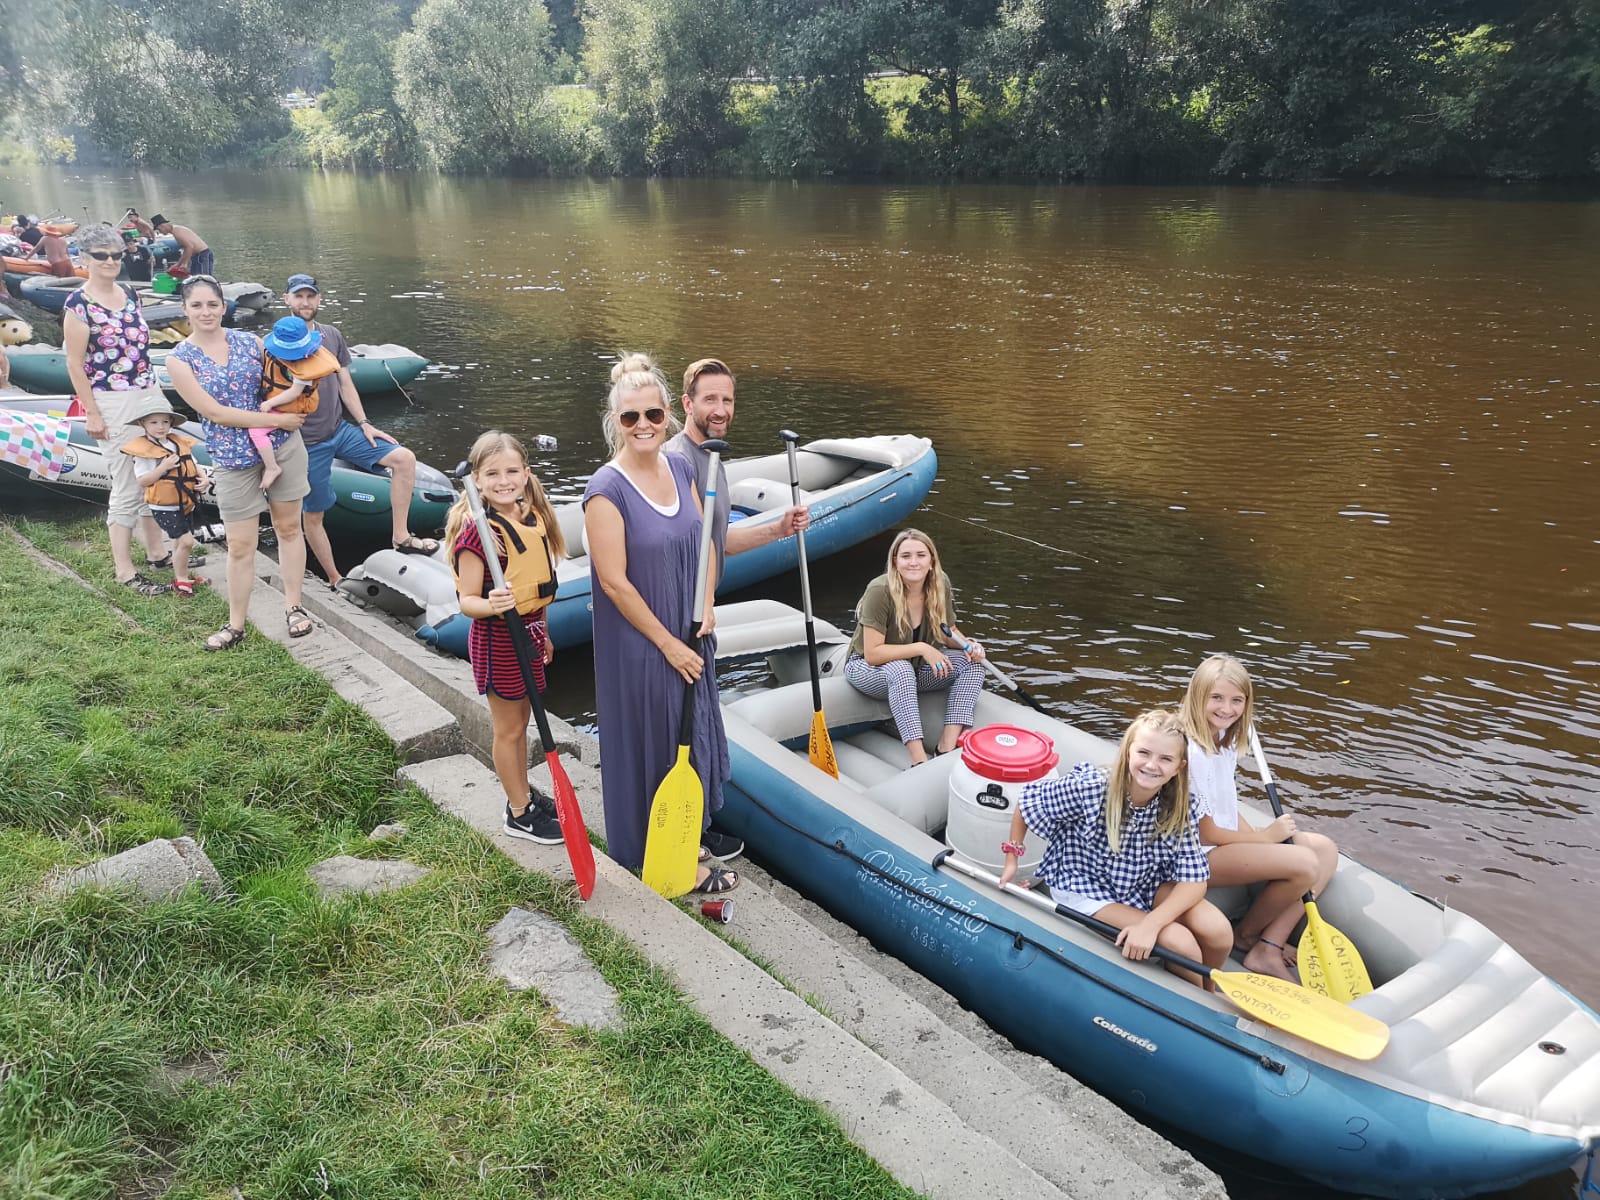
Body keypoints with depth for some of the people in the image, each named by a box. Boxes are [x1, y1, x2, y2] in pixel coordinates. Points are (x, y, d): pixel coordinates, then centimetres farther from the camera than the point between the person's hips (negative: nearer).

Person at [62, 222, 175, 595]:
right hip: (113, 403, -7)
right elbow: (75, 363, -11)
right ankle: (124, 571, 7)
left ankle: (157, 552, 28)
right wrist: (92, 414, -14)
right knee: (127, 488, -3)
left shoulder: (129, 294, 9)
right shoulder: (79, 305, -11)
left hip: (148, 395, 7)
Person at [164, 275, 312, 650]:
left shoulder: (249, 341, 2)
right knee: (240, 546, 3)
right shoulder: (180, 359, -5)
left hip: (283, 446, 2)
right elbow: (215, 412, -13)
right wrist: (276, 420, -15)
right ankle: (236, 625, 19)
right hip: (233, 458, -2)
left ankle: (293, 607, 25)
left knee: (288, 527, 10)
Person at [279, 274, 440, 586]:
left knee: (404, 458, -12)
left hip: (340, 430, 5)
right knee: (313, 514, 2)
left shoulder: (332, 335, 6)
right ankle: (335, 581, 19)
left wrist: (364, 424, 5)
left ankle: (400, 536, -6)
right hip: (306, 443, -5)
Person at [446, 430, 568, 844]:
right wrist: (491, 605, -41)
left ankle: (523, 797, 35)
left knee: (521, 720, 20)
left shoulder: (533, 516, 2)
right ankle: (519, 815, 21)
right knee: (508, 728, 7)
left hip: (529, 630, 7)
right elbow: (467, 600, -20)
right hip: (497, 638, -7)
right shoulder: (477, 531, -22)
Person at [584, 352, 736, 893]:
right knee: (654, 744, 6)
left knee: (692, 734, 19)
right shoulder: (606, 489, -20)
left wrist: (705, 606, -3)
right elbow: (614, 581, -20)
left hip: (690, 635, 7)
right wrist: (667, 643, -15)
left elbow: (704, 543, 12)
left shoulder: (680, 468, 2)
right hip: (639, 643, -7)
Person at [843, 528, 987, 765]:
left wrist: (969, 646, -16)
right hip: (867, 669, -6)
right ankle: (920, 761, -43)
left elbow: (949, 632, 5)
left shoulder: (939, 584, -10)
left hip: (916, 667, 6)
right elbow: (872, 654, -28)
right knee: (900, 669, -39)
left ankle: (947, 748, -26)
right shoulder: (880, 591, -27)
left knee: (972, 663, -16)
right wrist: (921, 648, -32)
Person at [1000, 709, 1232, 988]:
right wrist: (1012, 860, -6)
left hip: (1147, 887, 4)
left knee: (1218, 931, -20)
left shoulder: (1177, 810, -15)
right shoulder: (1089, 788, -26)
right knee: (1180, 943, -23)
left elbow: (1194, 882, -18)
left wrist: (1150, 924, -32)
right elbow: (1026, 802, -11)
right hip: (1088, 889, -4)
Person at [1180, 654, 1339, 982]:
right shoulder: (1192, 753, -24)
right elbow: (1205, 834, -18)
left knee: (1325, 849, 2)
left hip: (1227, 840, 10)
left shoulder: (1225, 740, 6)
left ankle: (1268, 948, -5)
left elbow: (1228, 811, 12)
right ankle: (1246, 936, 5)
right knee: (1305, 864, -21)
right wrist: (1265, 836, -7)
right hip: (1200, 856, -10)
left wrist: (1257, 834, -4)